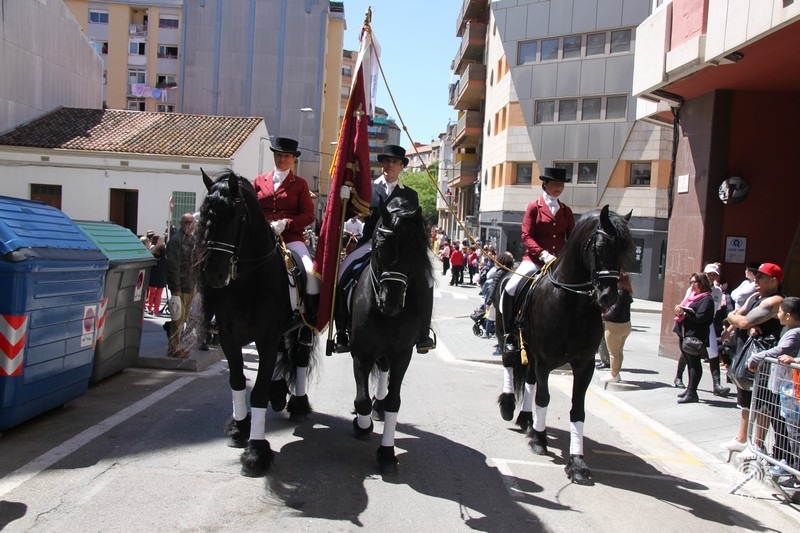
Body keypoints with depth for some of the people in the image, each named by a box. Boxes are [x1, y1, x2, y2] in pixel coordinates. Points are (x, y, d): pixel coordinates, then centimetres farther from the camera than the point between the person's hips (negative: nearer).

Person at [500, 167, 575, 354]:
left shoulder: (566, 211, 14)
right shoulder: (534, 207, 3)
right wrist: (543, 254, -21)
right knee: (510, 289, -23)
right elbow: (526, 237, -6)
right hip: (534, 260, -3)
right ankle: (510, 333, -6)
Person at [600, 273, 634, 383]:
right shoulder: (627, 293, 5)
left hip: (615, 326, -9)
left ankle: (613, 375, 14)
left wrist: (604, 316, -8)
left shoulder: (618, 293, -24)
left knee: (613, 353, 5)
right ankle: (616, 373, 29)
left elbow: (614, 312, -25)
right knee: (619, 351, 19)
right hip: (625, 325, 9)